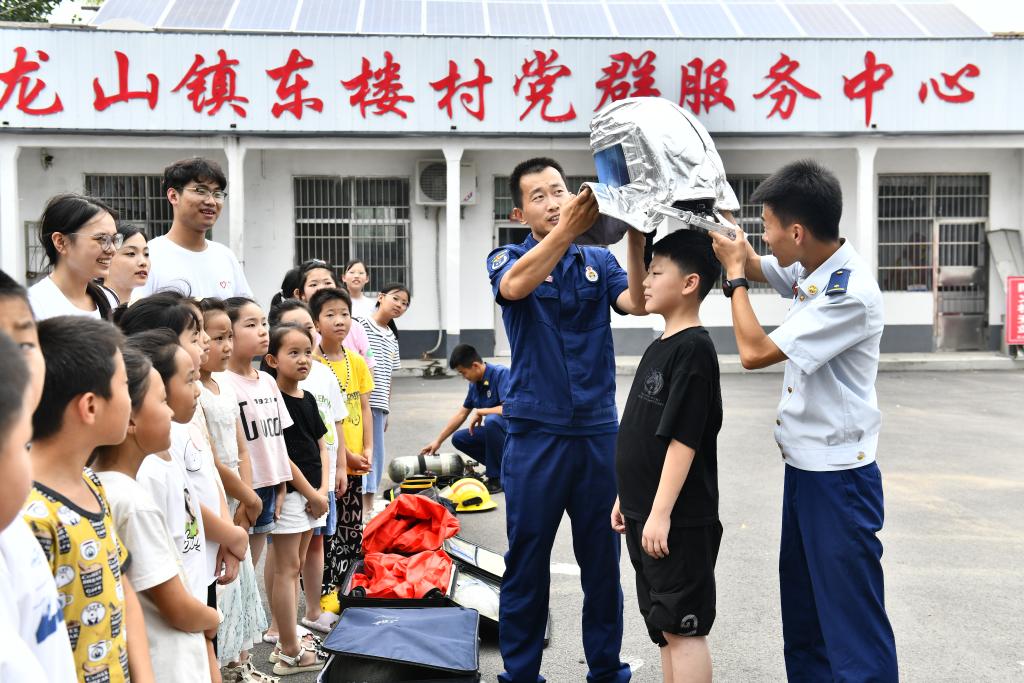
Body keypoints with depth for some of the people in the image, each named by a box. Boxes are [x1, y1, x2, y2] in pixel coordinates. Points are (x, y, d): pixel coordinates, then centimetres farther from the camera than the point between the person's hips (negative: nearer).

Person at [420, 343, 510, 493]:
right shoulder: (475, 384, 3)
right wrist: (438, 441, 16)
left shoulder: (501, 374, -20)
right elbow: (461, 414, 14)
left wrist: (479, 412, -17)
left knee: (492, 420, -35)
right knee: (459, 438, 2)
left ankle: (497, 478, -20)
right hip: (493, 430, 8)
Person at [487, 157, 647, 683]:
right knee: (527, 559, 5)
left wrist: (635, 237, -27)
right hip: (535, 432, -2)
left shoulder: (599, 261, 8)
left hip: (598, 431, 2)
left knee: (603, 557, 10)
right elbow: (515, 285, -23)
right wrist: (567, 229, -38)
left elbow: (638, 303, -11)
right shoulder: (507, 259, 1)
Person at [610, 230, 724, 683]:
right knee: (664, 627, 16)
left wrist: (661, 513, -21)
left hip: (678, 520, -9)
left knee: (683, 627, -2)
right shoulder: (659, 347, 13)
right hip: (646, 513, 9)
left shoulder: (693, 348, -15)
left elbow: (683, 439, -20)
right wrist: (627, 498, 19)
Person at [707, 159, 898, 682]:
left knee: (852, 625, 0)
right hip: (802, 468, 9)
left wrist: (734, 276, -12)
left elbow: (755, 351, -24)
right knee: (801, 618, 21)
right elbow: (756, 266, 22)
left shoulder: (851, 293, -24)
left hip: (838, 477, -9)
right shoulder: (809, 270, 1)